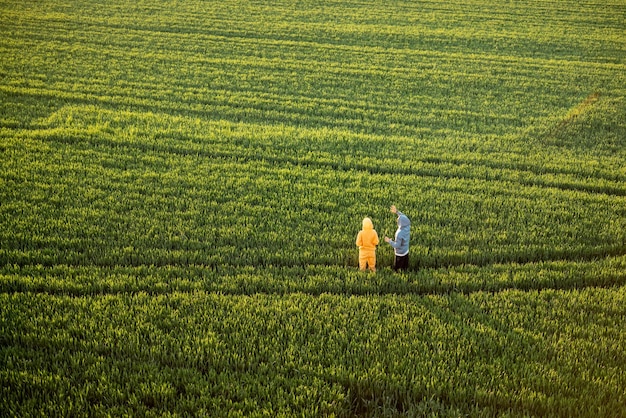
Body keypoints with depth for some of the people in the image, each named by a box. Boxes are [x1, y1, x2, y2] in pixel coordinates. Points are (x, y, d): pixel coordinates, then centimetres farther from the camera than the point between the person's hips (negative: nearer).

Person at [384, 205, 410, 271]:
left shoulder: (399, 233, -35)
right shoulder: (408, 226, -14)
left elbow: (397, 245, -27)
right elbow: (404, 217, 5)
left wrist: (389, 241, -13)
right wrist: (396, 211, 2)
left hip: (400, 254, -7)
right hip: (406, 251, 7)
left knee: (397, 269, 11)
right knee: (404, 268, 22)